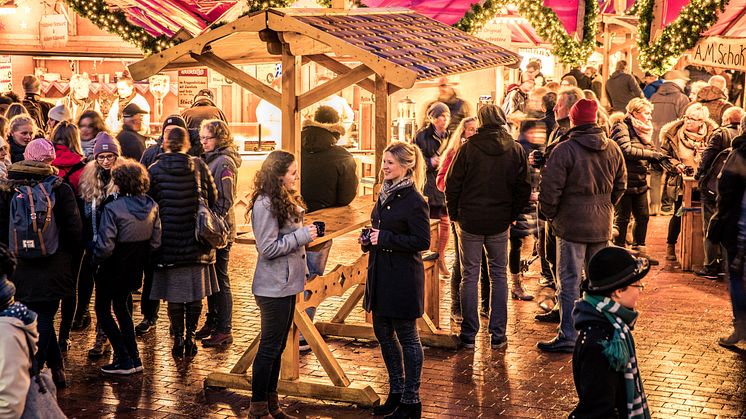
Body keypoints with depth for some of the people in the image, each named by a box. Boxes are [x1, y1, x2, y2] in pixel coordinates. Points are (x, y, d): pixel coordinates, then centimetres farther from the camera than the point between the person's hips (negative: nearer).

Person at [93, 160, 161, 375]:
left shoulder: (113, 208, -24)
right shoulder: (152, 206, -5)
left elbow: (105, 246, -26)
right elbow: (155, 242, 0)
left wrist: (95, 260, -7)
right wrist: (140, 254, 13)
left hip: (113, 268, -6)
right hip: (134, 269, 7)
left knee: (103, 311, 11)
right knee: (122, 307, 25)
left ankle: (124, 360, 6)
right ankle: (134, 358, 23)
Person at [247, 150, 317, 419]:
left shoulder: (286, 200, 11)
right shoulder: (265, 205, -18)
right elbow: (268, 248, -21)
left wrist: (303, 271, 17)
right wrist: (303, 235, -17)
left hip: (287, 285, 9)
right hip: (273, 288, -9)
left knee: (277, 347, 14)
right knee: (270, 347, -2)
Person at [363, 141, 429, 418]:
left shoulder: (413, 200, -15)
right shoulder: (385, 194, 10)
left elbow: (422, 241, -18)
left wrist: (384, 239, -20)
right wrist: (370, 240, 4)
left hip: (403, 278, -9)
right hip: (381, 275, 9)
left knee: (407, 337, 2)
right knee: (383, 333, 15)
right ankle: (396, 392, 29)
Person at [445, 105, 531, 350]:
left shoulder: (468, 148, -9)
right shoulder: (516, 151, -2)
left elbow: (452, 184, -6)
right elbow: (523, 189, 1)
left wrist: (454, 214, 5)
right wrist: (512, 215, 11)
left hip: (469, 221, -2)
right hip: (500, 223, 2)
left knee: (469, 276, 6)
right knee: (499, 276, 11)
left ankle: (469, 334, 9)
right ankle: (498, 335, 10)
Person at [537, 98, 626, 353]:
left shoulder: (565, 149, -15)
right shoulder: (613, 149, 5)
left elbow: (550, 188, -15)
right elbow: (620, 186, 14)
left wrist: (550, 215, 1)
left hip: (572, 225, -6)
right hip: (602, 226, 6)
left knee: (569, 282, 0)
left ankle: (568, 337, 2)